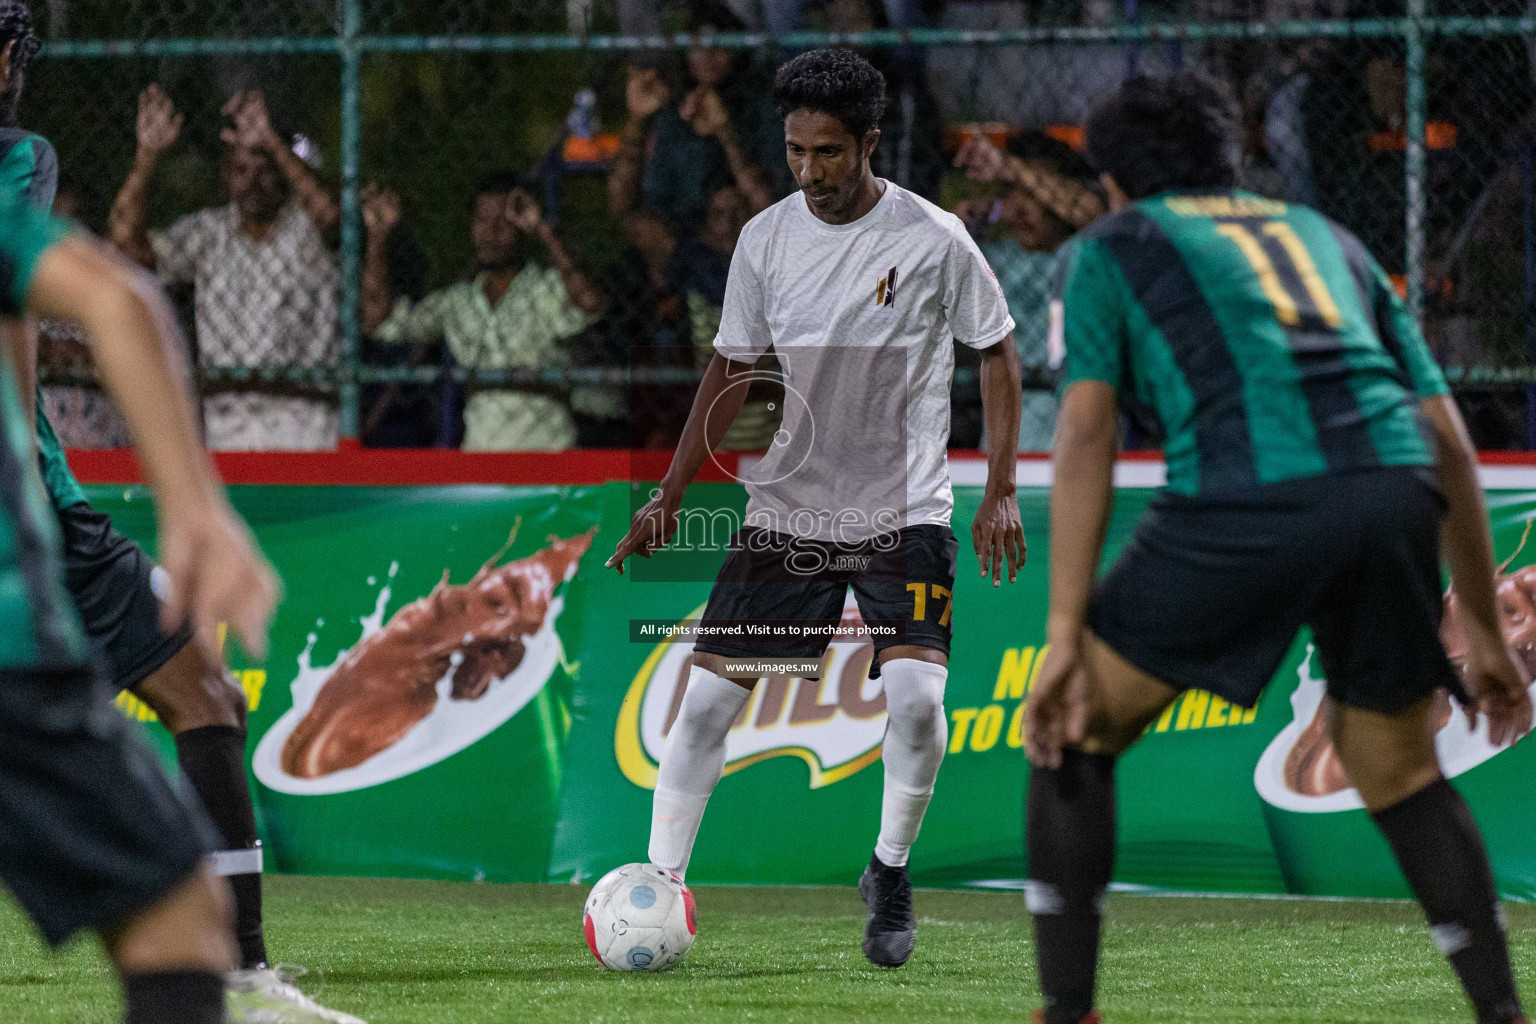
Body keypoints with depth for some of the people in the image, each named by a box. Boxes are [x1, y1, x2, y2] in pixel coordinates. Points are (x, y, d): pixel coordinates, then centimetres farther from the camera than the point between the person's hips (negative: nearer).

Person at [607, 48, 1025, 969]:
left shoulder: (933, 239, -10)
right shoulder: (767, 238, 0)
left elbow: (1000, 355, 1)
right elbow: (733, 368, 11)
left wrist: (1002, 493, -4)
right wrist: (672, 495, 8)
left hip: (904, 512, -3)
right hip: (787, 505, 3)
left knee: (916, 694, -21)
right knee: (707, 693, -5)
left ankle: (891, 874, 4)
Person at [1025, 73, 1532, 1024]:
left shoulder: (1109, 249, 22)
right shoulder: (1326, 236, 33)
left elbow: (1088, 432, 7)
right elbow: (1450, 443, 28)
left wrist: (1065, 638, 2)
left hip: (1243, 496, -4)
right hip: (1395, 490, 4)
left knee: (1075, 732, 14)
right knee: (1399, 769, 23)